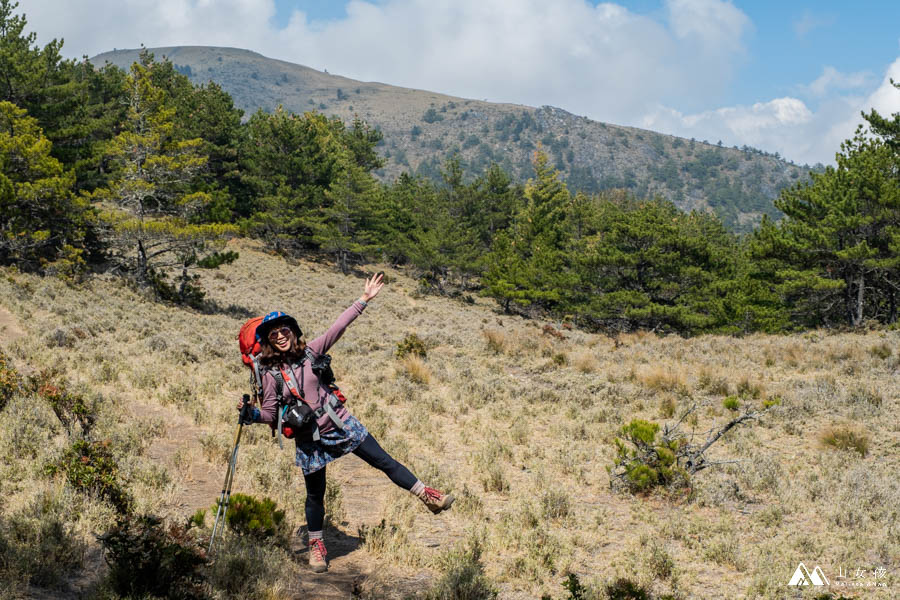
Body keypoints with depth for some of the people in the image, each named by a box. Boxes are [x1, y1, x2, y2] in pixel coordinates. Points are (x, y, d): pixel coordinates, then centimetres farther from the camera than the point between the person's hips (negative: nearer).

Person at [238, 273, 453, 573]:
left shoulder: (310, 352, -5)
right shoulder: (271, 374, -9)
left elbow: (338, 327, -8)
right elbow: (270, 414, -8)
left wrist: (364, 299, -11)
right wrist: (252, 413, -29)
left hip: (341, 424, 1)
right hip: (310, 439, -1)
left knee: (383, 461, 4)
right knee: (315, 495, 9)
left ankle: (427, 495, 15)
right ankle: (316, 545, 27)